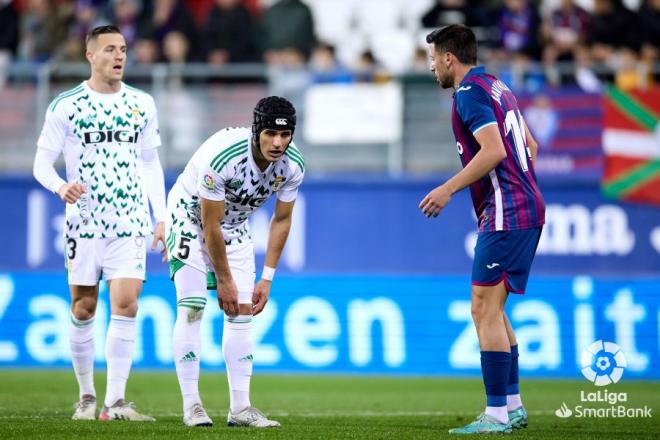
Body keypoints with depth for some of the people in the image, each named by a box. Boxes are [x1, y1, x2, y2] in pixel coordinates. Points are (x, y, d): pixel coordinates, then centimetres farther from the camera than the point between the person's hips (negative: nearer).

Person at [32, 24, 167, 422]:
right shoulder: (66, 105, -1)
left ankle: (115, 401, -12)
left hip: (131, 220, 1)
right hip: (84, 219, -1)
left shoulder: (142, 104, 9)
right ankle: (87, 397, 18)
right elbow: (42, 162, 0)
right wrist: (61, 186, -21)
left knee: (126, 305, -11)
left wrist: (162, 217, 9)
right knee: (84, 309, 4)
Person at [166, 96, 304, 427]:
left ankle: (240, 407, 0)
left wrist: (266, 279, -5)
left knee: (242, 312, -1)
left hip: (235, 227, 5)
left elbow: (281, 220, -4)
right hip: (191, 220, -5)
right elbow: (210, 226, -27)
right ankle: (191, 405, -10)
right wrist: (224, 280, -18)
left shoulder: (292, 166, -19)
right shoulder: (222, 156, -37)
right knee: (191, 309, -13)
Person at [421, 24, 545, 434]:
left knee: (485, 310, -8)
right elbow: (530, 146, 22)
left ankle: (497, 415, -10)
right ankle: (513, 406, 17)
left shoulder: (470, 92, -12)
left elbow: (493, 150, -23)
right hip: (527, 207, 10)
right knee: (492, 310, 15)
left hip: (505, 215, -10)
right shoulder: (496, 86, 17)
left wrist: (449, 189, -18)